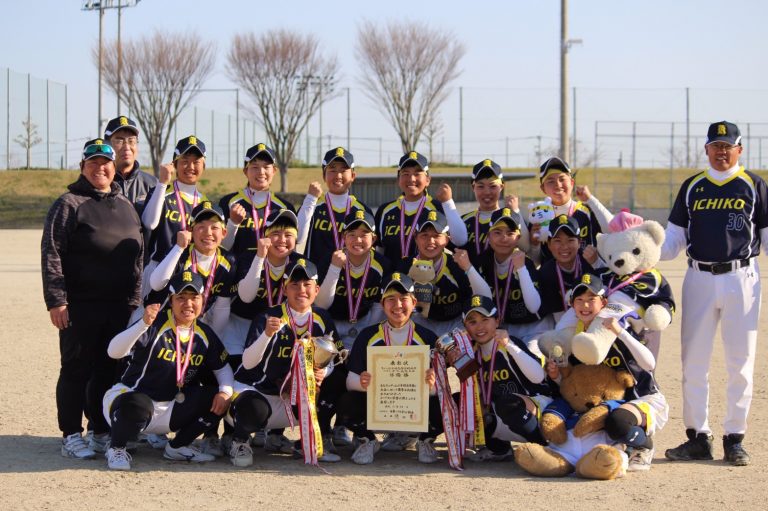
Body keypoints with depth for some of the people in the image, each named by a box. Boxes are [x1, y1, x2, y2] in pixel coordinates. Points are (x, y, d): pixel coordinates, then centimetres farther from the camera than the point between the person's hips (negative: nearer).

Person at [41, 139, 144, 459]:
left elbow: (138, 255, 20)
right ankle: (71, 436, 8)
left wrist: (135, 298, 13)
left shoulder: (125, 206, 15)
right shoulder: (69, 204, -4)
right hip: (80, 306, -5)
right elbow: (51, 254, -11)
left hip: (120, 306, 6)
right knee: (76, 370, 1)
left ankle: (101, 432, 21)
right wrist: (56, 300, -18)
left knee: (110, 370, 10)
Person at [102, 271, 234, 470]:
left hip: (170, 409, 6)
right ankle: (116, 448, -9)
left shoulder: (204, 334, 3)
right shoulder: (156, 324, -17)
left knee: (218, 400, -10)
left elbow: (222, 367, 14)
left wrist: (225, 391, -9)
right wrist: (144, 324, -44)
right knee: (138, 405, -40)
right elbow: (113, 351, -29)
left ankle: (178, 446, 9)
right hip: (130, 396, -6)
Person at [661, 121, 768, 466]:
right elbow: (675, 238, 12)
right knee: (693, 360, 1)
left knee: (740, 361, 1)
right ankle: (698, 437, 10)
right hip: (699, 279, 2)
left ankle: (734, 438, 9)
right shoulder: (692, 187, 12)